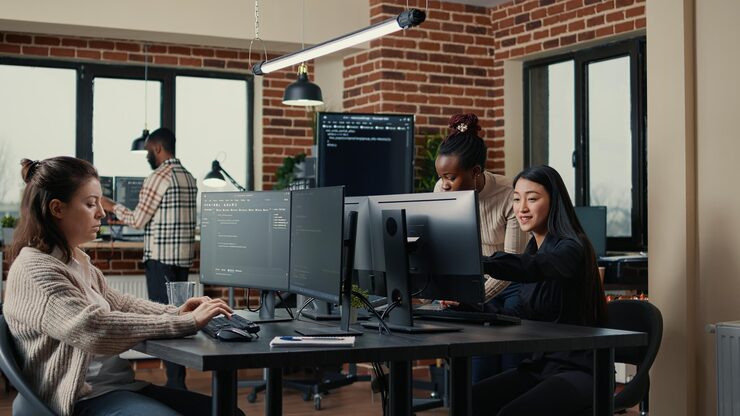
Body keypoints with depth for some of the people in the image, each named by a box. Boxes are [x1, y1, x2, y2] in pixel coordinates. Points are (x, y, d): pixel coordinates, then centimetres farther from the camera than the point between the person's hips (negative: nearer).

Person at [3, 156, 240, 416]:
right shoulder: (33, 270, -15)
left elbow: (118, 304, 22)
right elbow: (95, 328, -26)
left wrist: (176, 313, 2)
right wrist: (186, 323, -25)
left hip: (121, 386, 10)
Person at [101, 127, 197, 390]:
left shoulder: (158, 177, -11)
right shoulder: (189, 178, 12)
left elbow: (138, 220, -9)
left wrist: (112, 207, 6)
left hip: (161, 259, -8)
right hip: (184, 257, 8)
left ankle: (175, 382, -3)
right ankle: (178, 380, 14)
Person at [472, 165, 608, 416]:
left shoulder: (571, 248, -14)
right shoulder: (534, 248, 14)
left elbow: (529, 267, -37)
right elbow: (526, 315, 11)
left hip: (579, 369, -8)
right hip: (539, 365, 8)